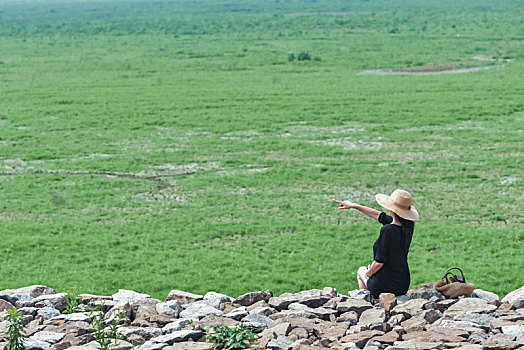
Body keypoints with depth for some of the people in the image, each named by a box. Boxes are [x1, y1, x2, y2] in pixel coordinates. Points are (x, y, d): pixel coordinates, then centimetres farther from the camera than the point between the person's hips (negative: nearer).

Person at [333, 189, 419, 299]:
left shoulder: (388, 230, -27)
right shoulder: (408, 226, -4)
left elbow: (379, 262, -24)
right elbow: (379, 216, 9)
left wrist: (368, 273, -3)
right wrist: (353, 206, 15)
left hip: (384, 287, -6)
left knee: (361, 270, 28)